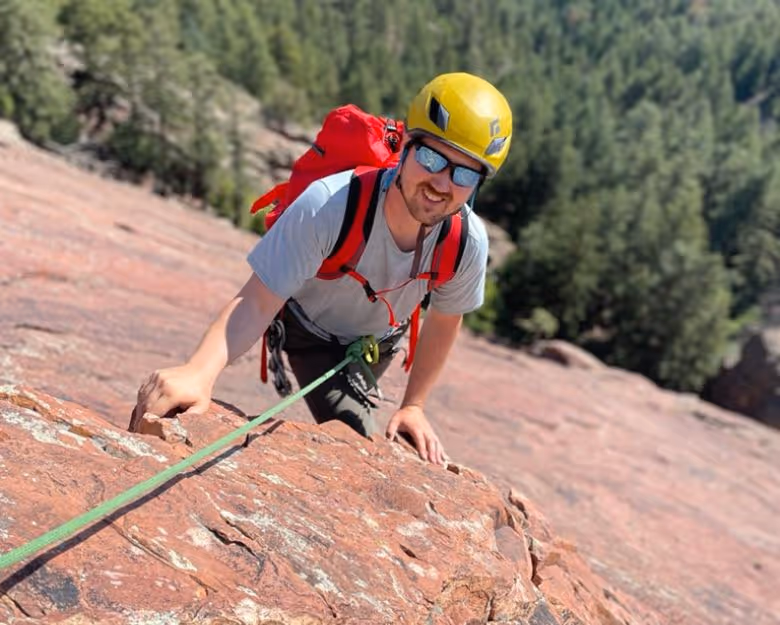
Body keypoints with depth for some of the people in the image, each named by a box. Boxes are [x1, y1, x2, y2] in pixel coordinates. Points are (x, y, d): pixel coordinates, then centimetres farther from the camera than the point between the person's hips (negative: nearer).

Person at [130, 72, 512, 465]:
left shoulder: (469, 242, -29)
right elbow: (256, 304, -43)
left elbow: (443, 323, -9)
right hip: (311, 333, -3)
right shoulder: (328, 205, -41)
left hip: (378, 343, 4)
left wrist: (413, 406, -4)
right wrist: (199, 371, -60)